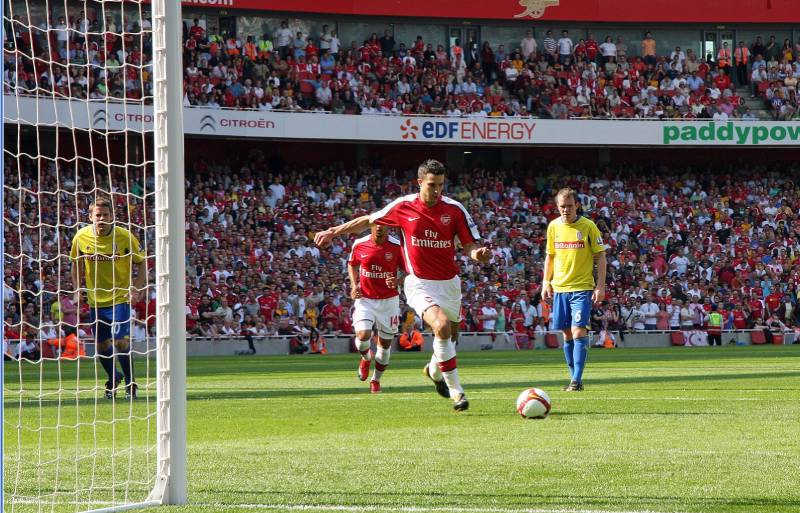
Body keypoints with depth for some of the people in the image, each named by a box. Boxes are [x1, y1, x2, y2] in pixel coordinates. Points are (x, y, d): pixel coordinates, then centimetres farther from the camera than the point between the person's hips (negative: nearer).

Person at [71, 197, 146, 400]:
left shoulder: (125, 237, -12)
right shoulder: (81, 237, -5)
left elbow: (141, 262, -2)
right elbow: (77, 263, 12)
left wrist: (136, 289, -13)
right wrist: (77, 291, 2)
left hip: (120, 298, -3)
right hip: (95, 299, 3)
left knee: (120, 341, -16)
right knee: (101, 345, 9)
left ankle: (130, 383, 2)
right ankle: (113, 378, 35)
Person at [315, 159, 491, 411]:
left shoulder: (454, 209, -5)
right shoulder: (403, 207, -6)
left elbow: (469, 245, -1)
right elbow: (368, 220, 9)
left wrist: (478, 254, -25)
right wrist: (334, 231, 12)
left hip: (449, 283, 3)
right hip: (420, 284, -3)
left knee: (450, 334, 16)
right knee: (441, 326, -27)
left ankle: (435, 370, 52)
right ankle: (456, 391, -19)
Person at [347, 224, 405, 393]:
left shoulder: (396, 246, -10)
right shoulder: (359, 245, -5)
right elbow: (352, 264, 15)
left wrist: (398, 281, -24)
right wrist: (354, 285, 0)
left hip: (389, 301, 0)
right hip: (365, 299, 0)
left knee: (385, 343, 6)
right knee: (363, 335, -21)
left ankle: (376, 379, 30)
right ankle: (366, 358, 16)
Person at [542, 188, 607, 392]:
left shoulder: (588, 226, -5)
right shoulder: (554, 226, 6)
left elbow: (600, 256, -2)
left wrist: (601, 285, -8)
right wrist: (546, 283, 10)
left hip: (582, 287, -4)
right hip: (560, 288, 4)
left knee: (578, 331, -14)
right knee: (567, 334, 7)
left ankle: (576, 380, -14)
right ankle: (574, 379, 15)